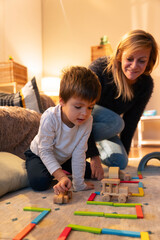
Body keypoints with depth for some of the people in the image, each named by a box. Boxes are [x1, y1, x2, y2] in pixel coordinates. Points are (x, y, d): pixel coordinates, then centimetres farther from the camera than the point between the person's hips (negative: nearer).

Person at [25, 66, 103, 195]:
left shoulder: (88, 120, -26)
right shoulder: (50, 118, -37)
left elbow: (79, 153, -22)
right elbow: (45, 151, -31)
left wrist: (79, 184, -21)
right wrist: (61, 176, -43)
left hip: (64, 158, 4)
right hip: (39, 155, -4)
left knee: (92, 171, 3)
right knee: (40, 182, -28)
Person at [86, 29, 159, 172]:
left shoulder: (146, 85, -15)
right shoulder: (99, 68, -29)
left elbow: (131, 122, -6)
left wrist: (123, 154, -3)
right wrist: (94, 155, -30)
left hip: (105, 126, 4)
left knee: (120, 163, -13)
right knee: (115, 123, -34)